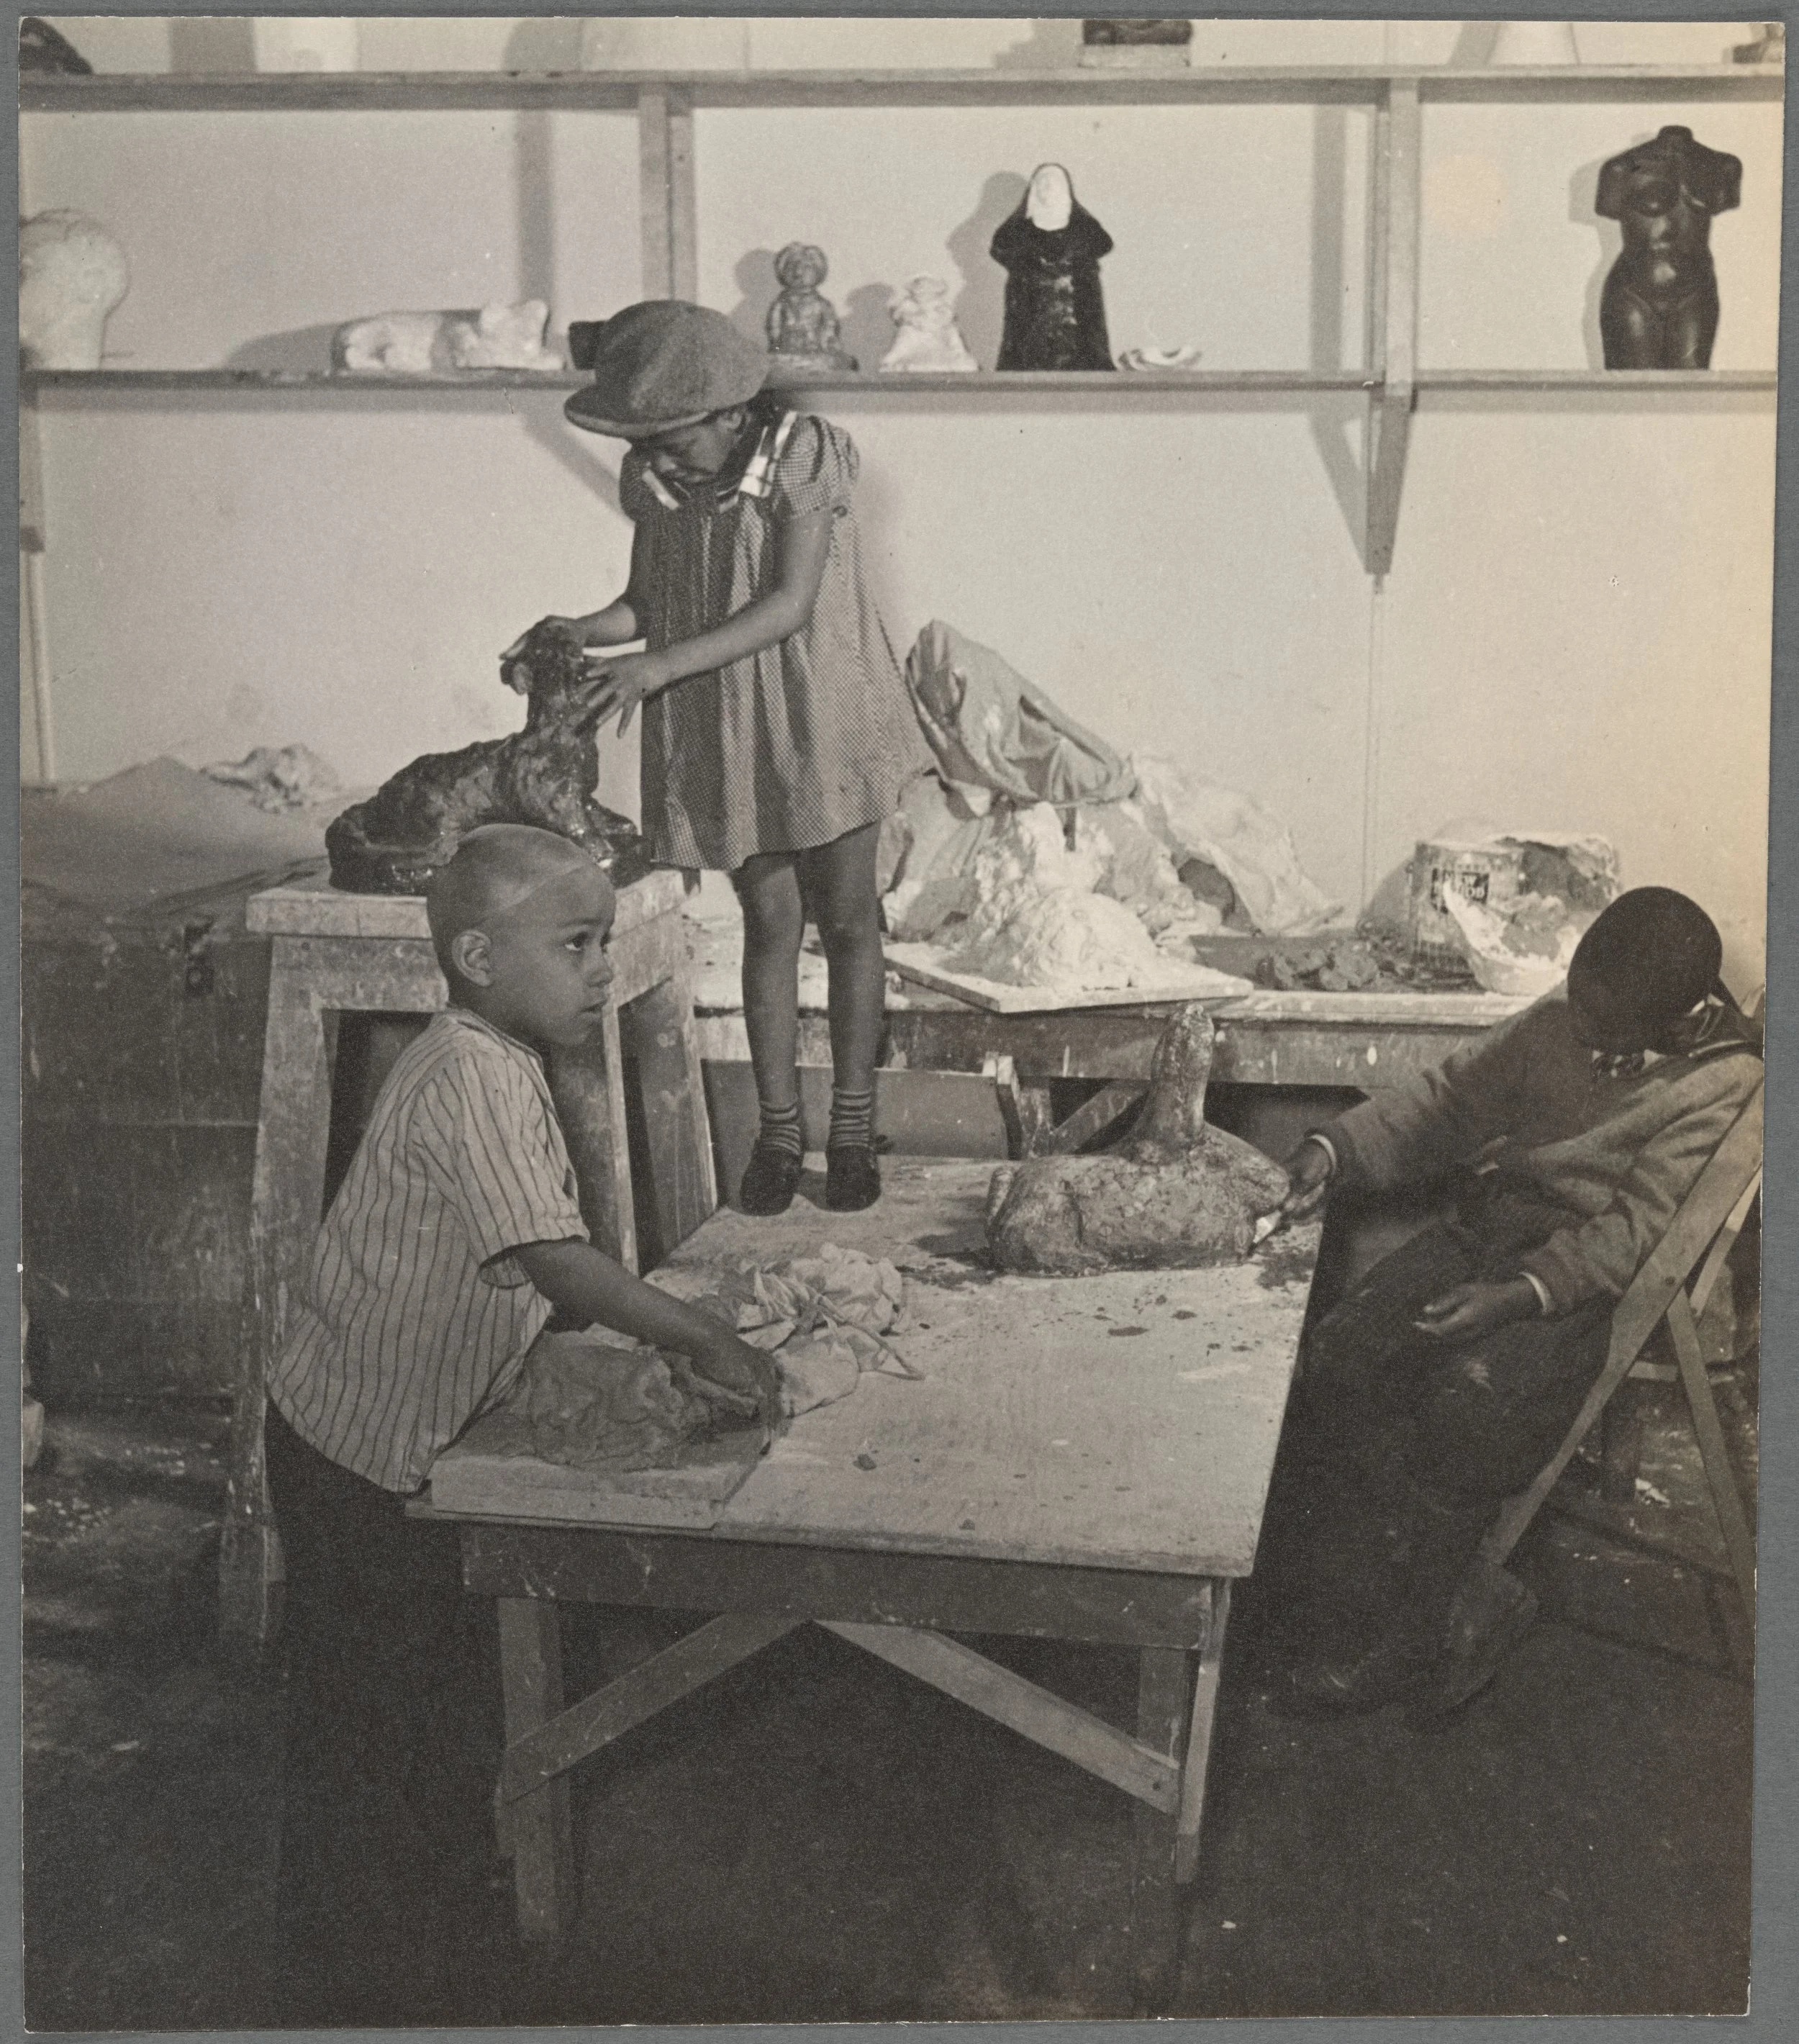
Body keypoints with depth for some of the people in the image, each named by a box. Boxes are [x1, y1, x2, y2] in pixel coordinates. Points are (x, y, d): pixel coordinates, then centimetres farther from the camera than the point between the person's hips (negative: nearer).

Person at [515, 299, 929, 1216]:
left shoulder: (805, 457, -17)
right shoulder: (652, 484, -2)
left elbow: (791, 604, -24)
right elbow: (647, 600, 6)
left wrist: (660, 666, -30)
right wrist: (576, 634, -15)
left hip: (824, 718, -3)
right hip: (727, 735, 3)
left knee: (847, 920, 6)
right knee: (770, 924, 8)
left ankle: (853, 1127, 19)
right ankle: (778, 1129, 19)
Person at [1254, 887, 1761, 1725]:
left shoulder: (1722, 1086, -11)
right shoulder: (1559, 1022, 6)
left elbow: (1633, 1231, -17)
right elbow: (1449, 1097, 12)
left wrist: (1519, 1293, -29)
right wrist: (1337, 1148, -3)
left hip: (1584, 1281, -6)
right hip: (1486, 1231, 6)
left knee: (1466, 1403, -30)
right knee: (1334, 1358, -16)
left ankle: (1408, 1636, -11)